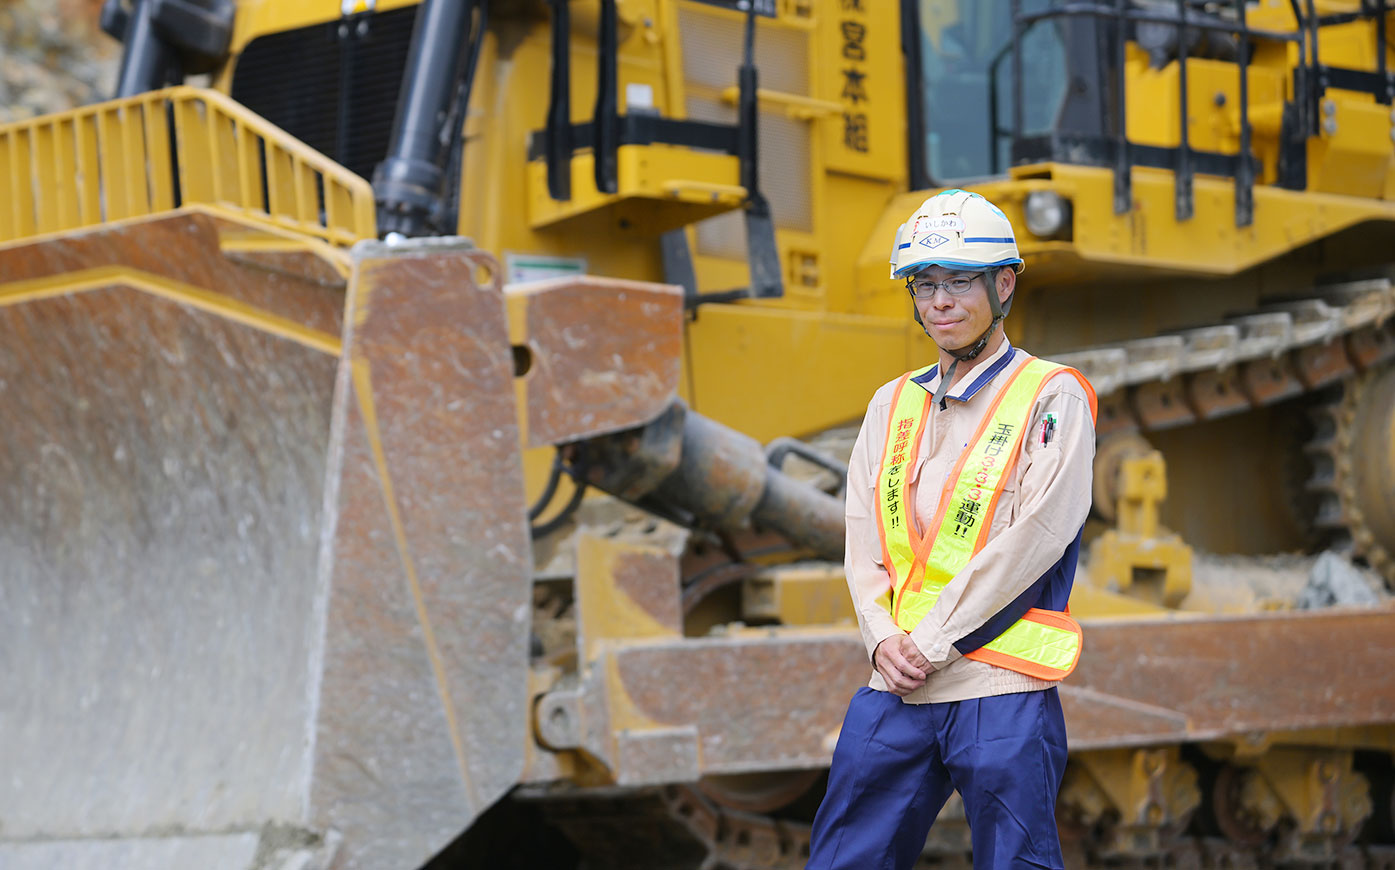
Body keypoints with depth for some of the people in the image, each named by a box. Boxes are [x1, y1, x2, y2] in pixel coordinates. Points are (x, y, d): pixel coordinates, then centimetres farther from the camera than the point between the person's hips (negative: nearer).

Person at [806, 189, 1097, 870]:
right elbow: (864, 540, 12)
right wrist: (884, 640, -6)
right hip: (895, 688, 5)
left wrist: (932, 642, -13)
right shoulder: (893, 405, 16)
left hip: (1000, 691, -5)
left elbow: (1034, 536, -11)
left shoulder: (1051, 397, -1)